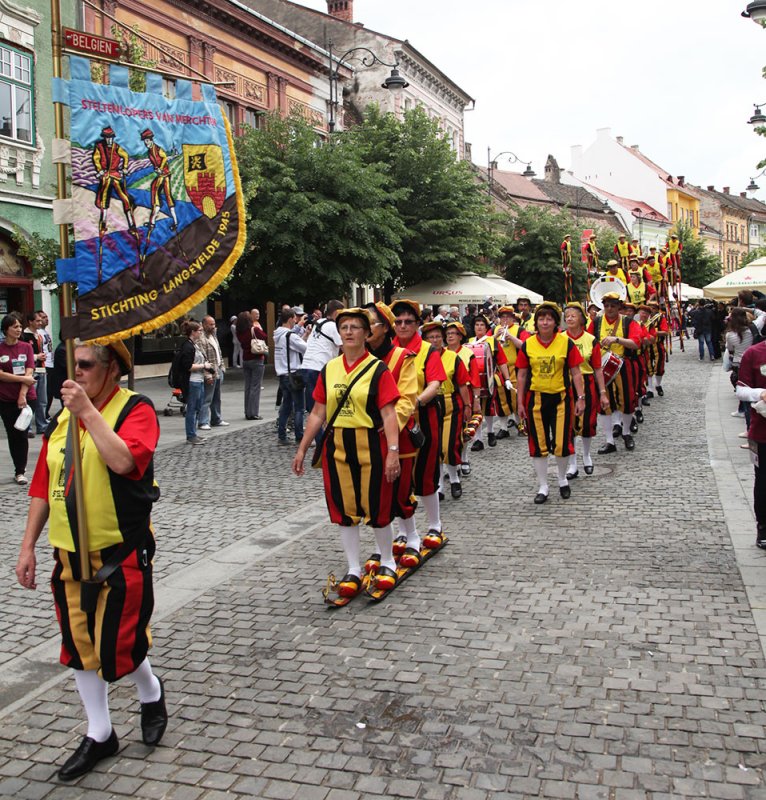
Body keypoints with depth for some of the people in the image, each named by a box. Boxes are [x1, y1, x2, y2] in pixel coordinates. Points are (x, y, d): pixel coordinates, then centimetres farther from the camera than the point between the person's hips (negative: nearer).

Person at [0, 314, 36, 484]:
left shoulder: (26, 347, 2)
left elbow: (29, 372, -5)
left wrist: (23, 395, -13)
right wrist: (23, 379, -11)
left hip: (25, 397, 0)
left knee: (22, 434, 0)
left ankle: (20, 471, 9)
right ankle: (20, 468, 18)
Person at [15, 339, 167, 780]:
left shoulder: (136, 409, -12)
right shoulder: (63, 416, 8)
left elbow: (123, 460, -31)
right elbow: (43, 486, 11)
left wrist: (89, 412, -26)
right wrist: (28, 547, 10)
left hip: (121, 555, -6)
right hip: (70, 555, 6)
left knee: (116, 647, -2)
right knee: (80, 646, 13)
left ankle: (151, 693, 32)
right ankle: (100, 735, 31)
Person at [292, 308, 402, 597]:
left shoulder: (378, 369, -6)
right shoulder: (329, 369, 7)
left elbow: (388, 413, -11)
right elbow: (318, 413, 10)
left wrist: (393, 451, -19)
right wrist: (302, 449, 9)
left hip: (370, 447, -4)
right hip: (336, 446, 4)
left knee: (377, 508, 5)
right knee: (344, 509, 9)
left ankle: (387, 562, 27)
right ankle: (354, 570, 21)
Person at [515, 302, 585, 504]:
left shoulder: (566, 343, -4)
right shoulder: (527, 345, -1)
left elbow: (575, 373, 0)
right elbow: (521, 375, 5)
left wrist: (580, 398, -5)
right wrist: (520, 403, 3)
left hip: (560, 398, -1)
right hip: (536, 398, 1)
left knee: (562, 443, 2)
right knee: (538, 444, 6)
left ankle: (563, 480, 28)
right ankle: (542, 487, 18)